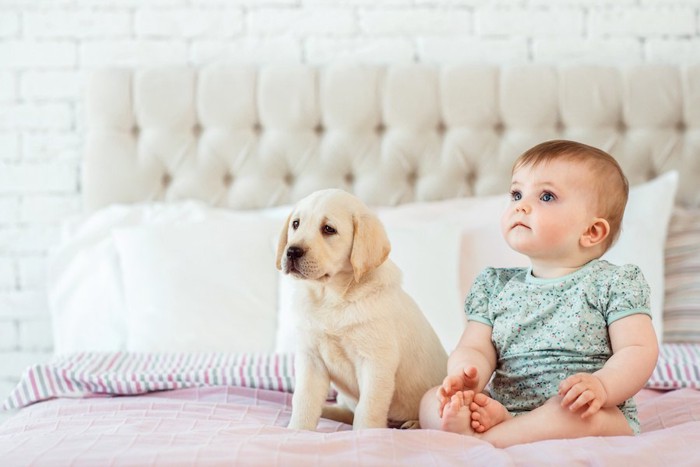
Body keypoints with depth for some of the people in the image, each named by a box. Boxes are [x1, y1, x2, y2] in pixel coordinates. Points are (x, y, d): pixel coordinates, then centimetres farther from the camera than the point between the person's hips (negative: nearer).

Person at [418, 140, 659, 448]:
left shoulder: (614, 283, 2)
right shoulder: (495, 286, 15)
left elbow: (639, 350, -7)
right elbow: (475, 348, 7)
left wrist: (601, 385, -28)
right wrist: (464, 377, -19)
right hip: (501, 407, 4)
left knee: (581, 414, -36)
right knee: (431, 401, -12)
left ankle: (482, 438, -26)